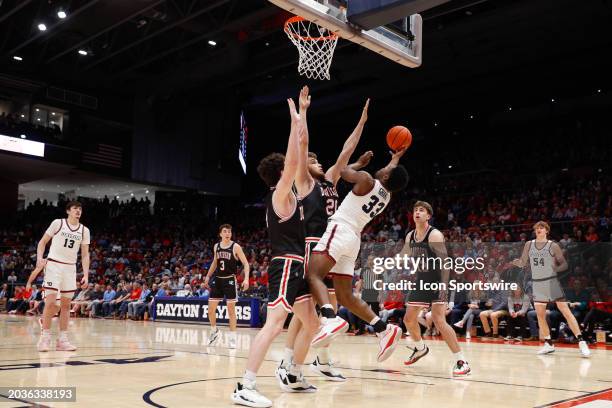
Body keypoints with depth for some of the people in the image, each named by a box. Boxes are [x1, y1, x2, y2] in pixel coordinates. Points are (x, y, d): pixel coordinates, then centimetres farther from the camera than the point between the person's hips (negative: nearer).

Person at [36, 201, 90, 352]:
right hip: (54, 264, -4)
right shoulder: (58, 223, -3)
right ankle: (45, 337, 0)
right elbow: (42, 242, 2)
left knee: (66, 304, 4)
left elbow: (85, 255, 6)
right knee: (50, 302, -9)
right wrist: (39, 258, -15)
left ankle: (62, 339, 8)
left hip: (70, 268, 4)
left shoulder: (84, 230, 6)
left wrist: (86, 275, -3)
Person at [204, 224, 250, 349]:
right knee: (211, 309, 5)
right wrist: (208, 276, 19)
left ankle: (232, 338, 6)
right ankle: (214, 331, 28)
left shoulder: (236, 247, -8)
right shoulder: (216, 246, 7)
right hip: (218, 280, 5)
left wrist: (246, 279, -22)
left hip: (230, 280, -5)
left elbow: (245, 264, -9)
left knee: (231, 310, -2)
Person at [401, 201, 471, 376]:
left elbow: (445, 261, -20)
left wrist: (444, 286, -27)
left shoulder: (435, 235, -17)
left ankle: (462, 361, -13)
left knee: (439, 321, -20)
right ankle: (420, 349, 38)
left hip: (437, 282, -7)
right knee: (409, 319, 11)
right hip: (421, 281, 7)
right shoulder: (410, 236, 4)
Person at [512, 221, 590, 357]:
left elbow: (564, 264, 0)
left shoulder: (553, 246, -3)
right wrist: (513, 261, -9)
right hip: (537, 283, 4)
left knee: (565, 311, -9)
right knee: (540, 314, 4)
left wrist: (555, 269, -19)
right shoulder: (529, 245, 8)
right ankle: (548, 344, 15)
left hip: (552, 282, -4)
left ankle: (581, 342, -8)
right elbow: (522, 263, 11)